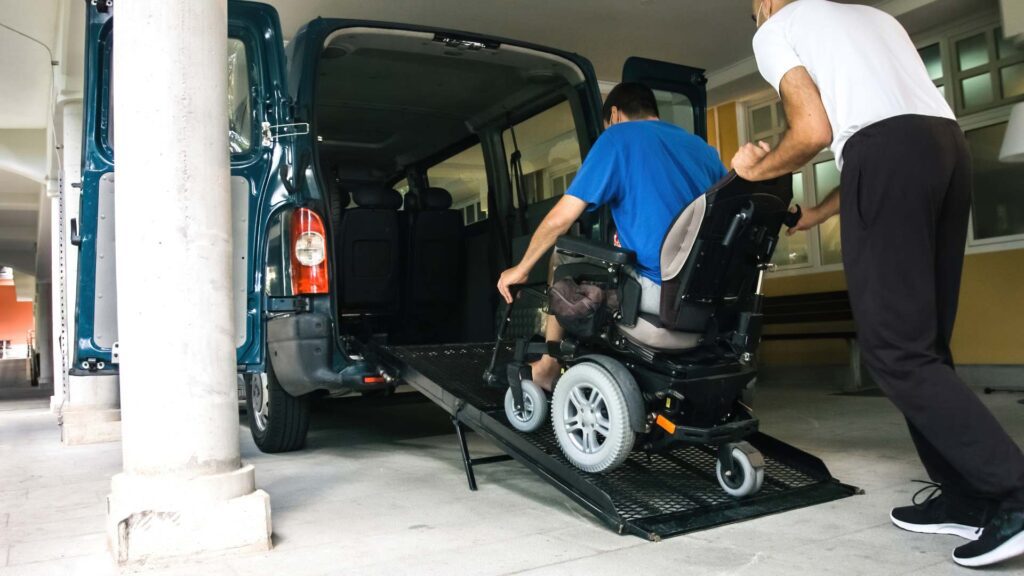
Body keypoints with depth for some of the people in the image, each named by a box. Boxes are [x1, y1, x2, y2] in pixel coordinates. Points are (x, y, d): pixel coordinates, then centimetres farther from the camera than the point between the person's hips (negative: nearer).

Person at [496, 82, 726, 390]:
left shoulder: (620, 136, 2)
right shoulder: (704, 147, 20)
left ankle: (547, 369, 27)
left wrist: (521, 269, 12)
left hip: (662, 293, -7)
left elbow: (561, 218, -4)